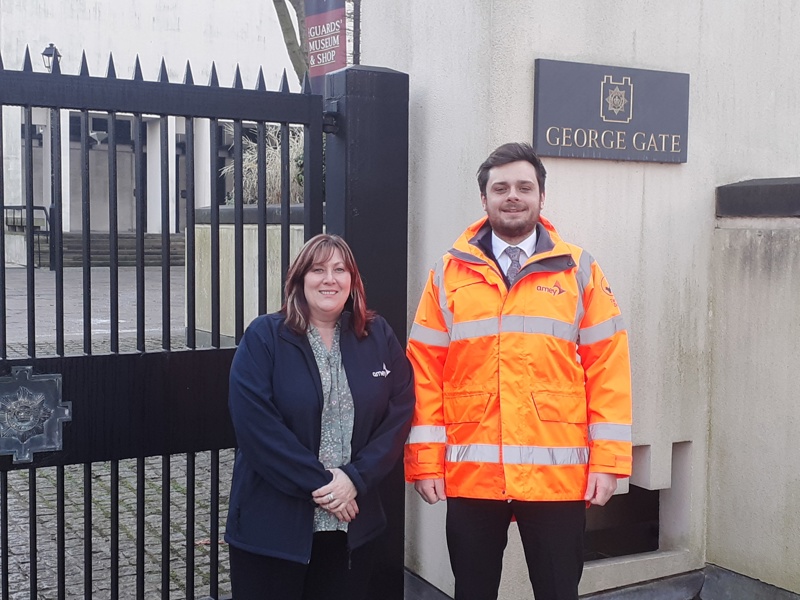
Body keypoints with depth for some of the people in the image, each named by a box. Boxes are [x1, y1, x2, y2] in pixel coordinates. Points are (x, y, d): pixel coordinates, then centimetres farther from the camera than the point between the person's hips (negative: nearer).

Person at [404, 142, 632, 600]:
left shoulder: (580, 271, 3)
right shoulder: (450, 274, 4)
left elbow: (608, 367, 0)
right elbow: (425, 371, 2)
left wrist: (609, 459, -6)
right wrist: (426, 458, -3)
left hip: (558, 475, -1)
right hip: (470, 475, 1)